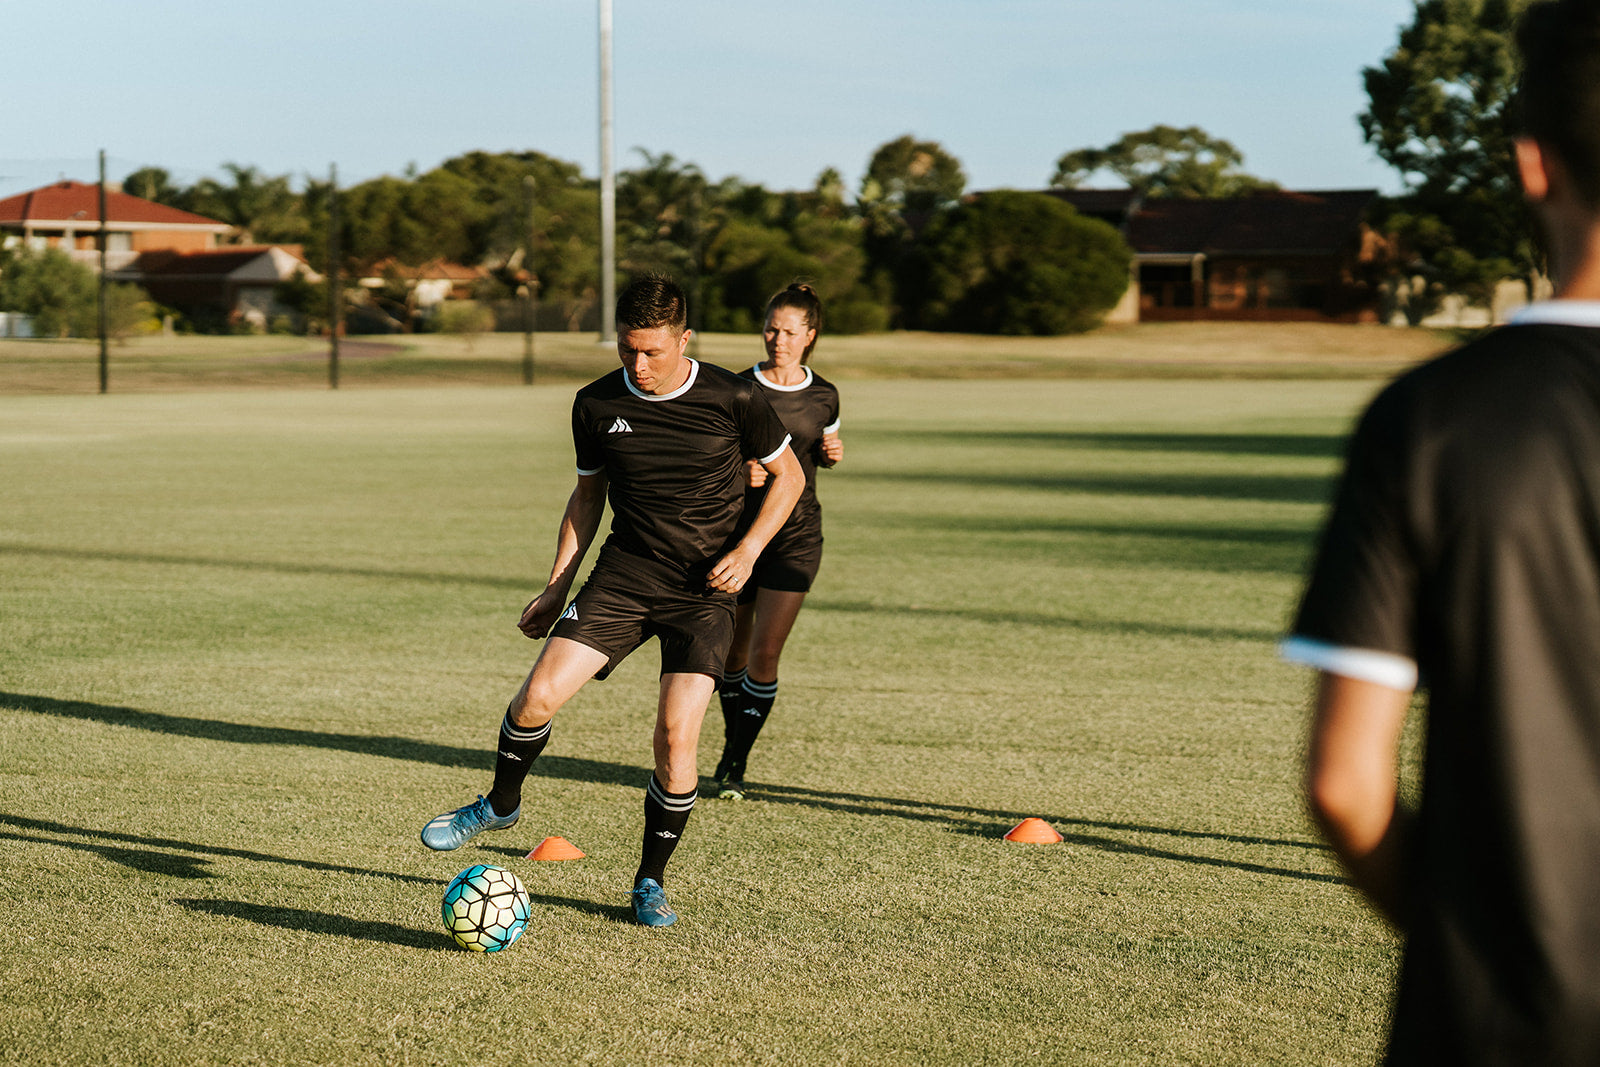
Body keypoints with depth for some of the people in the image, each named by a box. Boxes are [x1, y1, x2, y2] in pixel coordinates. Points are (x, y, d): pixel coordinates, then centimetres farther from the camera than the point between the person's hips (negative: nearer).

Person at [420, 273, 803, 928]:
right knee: (539, 695, -13)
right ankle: (499, 807, 17)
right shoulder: (596, 405, 0)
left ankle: (650, 881, 6)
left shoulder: (733, 400, -9)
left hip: (706, 590, -2)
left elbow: (787, 475, 4)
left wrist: (748, 549, -9)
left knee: (676, 733, -14)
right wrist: (557, 586, 11)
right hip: (624, 575, 2)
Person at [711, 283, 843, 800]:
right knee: (734, 649, 10)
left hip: (795, 537, 0)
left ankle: (736, 763, 2)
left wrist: (831, 453, -3)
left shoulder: (823, 397, 3)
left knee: (765, 654, -8)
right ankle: (732, 743, 32)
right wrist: (738, 469, -23)